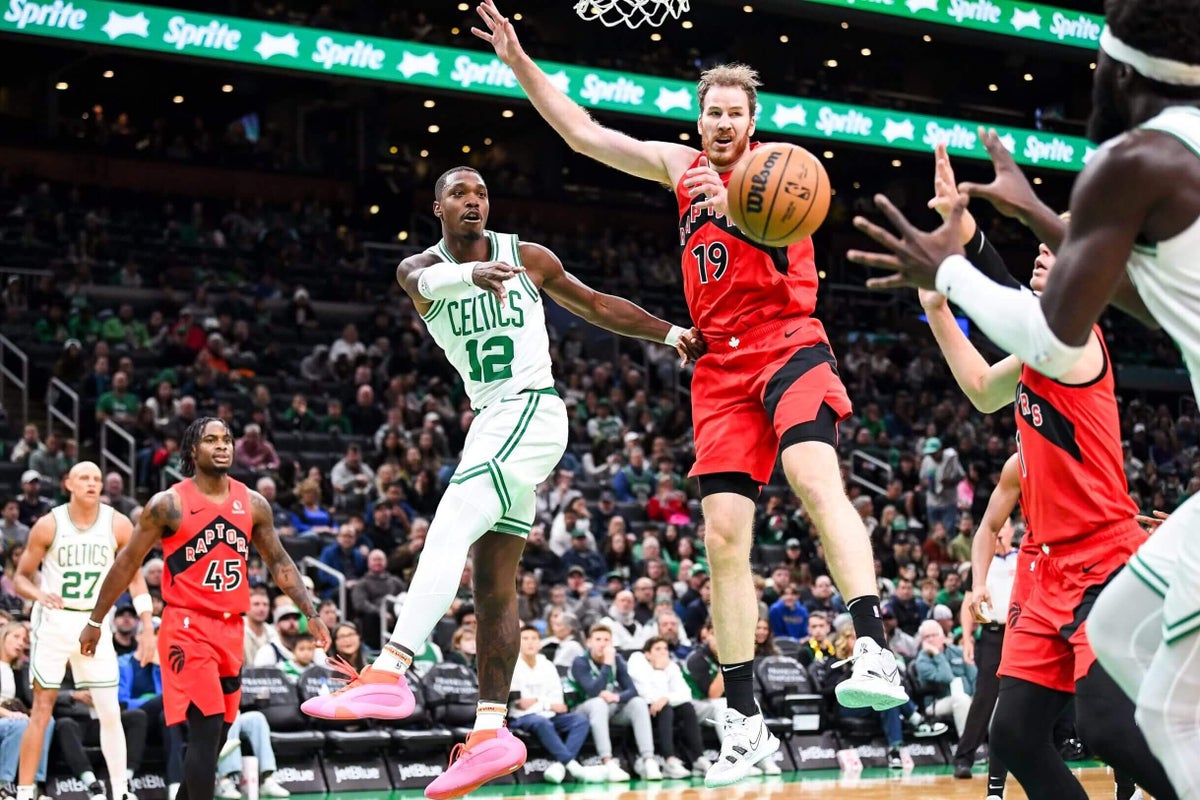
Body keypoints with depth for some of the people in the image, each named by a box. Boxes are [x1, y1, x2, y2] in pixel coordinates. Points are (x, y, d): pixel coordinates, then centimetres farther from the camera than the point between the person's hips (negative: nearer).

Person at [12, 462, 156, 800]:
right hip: (54, 620, -2)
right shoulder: (48, 525, -8)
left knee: (110, 712, 0)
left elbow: (134, 578, 5)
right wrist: (39, 594, -22)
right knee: (42, 710, -1)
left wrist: (148, 626, -4)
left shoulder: (118, 525, -4)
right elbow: (20, 577, 0)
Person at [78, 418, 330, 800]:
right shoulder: (168, 504, -7)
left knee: (216, 734, 12)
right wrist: (95, 622, 2)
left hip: (231, 628, 6)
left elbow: (278, 561, 15)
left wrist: (311, 614, 7)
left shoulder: (253, 504, 6)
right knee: (206, 729, -15)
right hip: (187, 626, -6)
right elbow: (127, 562, -1)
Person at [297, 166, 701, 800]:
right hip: (491, 422, 5)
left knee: (447, 532, -23)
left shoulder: (527, 258, 1)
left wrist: (670, 333, 12)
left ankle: (389, 673, -33)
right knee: (493, 583, 5)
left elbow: (596, 305, 15)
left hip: (531, 411, -5)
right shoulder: (420, 267, 3)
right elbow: (427, 281, -23)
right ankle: (491, 733, 7)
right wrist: (472, 273, -46)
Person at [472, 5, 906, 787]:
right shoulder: (679, 164, 16)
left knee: (814, 475, -32)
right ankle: (747, 721, 1)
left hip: (788, 346, -5)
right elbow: (584, 133, 19)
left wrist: (735, 208, -40)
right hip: (721, 364, 5)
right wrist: (521, 63, 11)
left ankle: (875, 649, -41)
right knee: (724, 537, -3)